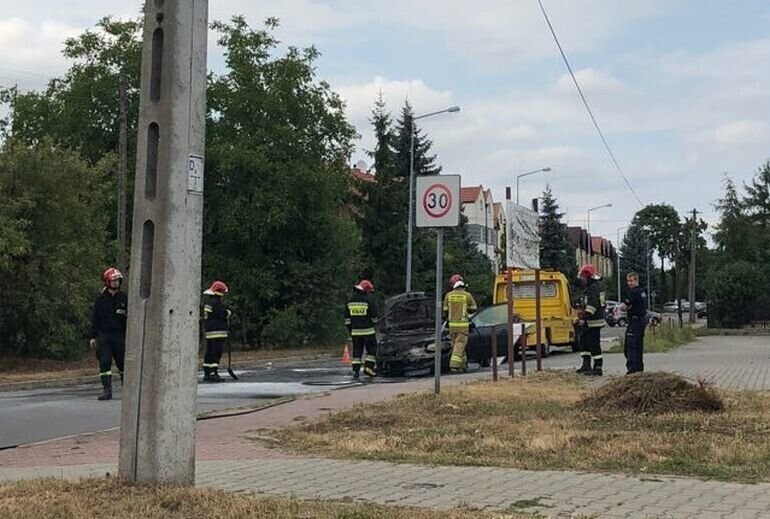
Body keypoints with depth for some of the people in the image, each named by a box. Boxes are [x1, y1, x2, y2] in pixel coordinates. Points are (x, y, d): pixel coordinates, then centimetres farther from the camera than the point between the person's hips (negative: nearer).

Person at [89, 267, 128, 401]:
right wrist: (93, 337, 3)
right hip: (104, 336, 0)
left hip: (119, 335, 0)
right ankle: (107, 391, -4)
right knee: (104, 363, -6)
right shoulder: (101, 299, 5)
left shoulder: (124, 298, 4)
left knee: (122, 362, 5)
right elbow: (95, 319, 7)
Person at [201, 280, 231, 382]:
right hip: (217, 332, -10)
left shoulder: (207, 301, 16)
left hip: (208, 331, 10)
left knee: (209, 352, 12)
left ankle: (207, 374, 16)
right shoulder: (216, 303, -16)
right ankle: (213, 374, -13)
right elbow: (225, 315, -15)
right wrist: (228, 312, 8)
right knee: (216, 352, -10)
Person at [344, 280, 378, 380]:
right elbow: (374, 316, -3)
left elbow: (347, 319, 11)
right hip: (368, 330, -4)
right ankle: (368, 367, -2)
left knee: (357, 351, 7)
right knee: (372, 349, 8)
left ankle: (356, 371, 2)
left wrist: (349, 331, 15)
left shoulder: (350, 301, 9)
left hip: (355, 331, 4)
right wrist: (373, 324, 17)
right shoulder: (369, 300, -7)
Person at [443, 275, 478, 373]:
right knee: (459, 346, -3)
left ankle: (463, 365, 20)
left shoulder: (448, 295, 0)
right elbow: (474, 308, 5)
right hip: (463, 324, -3)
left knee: (457, 345, 15)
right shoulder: (467, 295, -7)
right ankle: (454, 366, -13)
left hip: (452, 324, 3)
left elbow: (445, 310, 7)